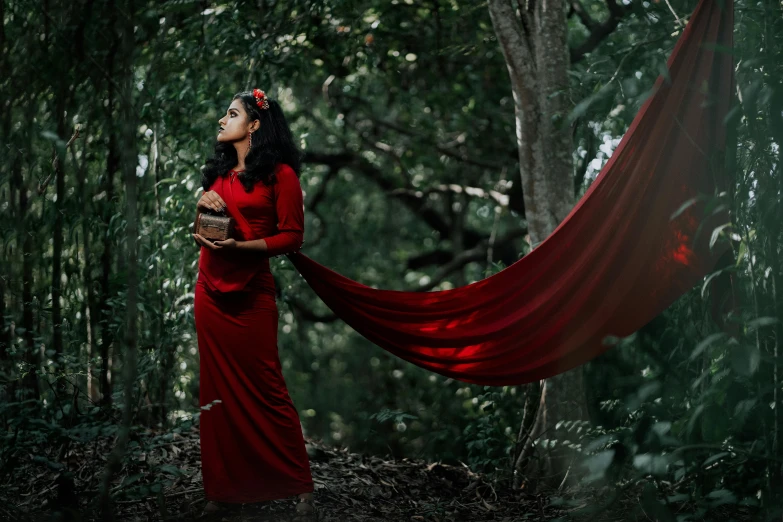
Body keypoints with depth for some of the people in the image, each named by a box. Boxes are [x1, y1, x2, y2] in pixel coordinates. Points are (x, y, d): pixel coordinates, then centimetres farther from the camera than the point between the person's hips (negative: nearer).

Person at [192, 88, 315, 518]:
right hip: (210, 290, 6)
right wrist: (202, 206, 1)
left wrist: (240, 246, -18)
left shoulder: (279, 174, -4)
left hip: (250, 295, -6)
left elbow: (292, 236, -7)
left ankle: (300, 487, 7)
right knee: (218, 390, 6)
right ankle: (222, 490, 13)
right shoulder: (218, 172, 16)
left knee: (265, 390, -3)